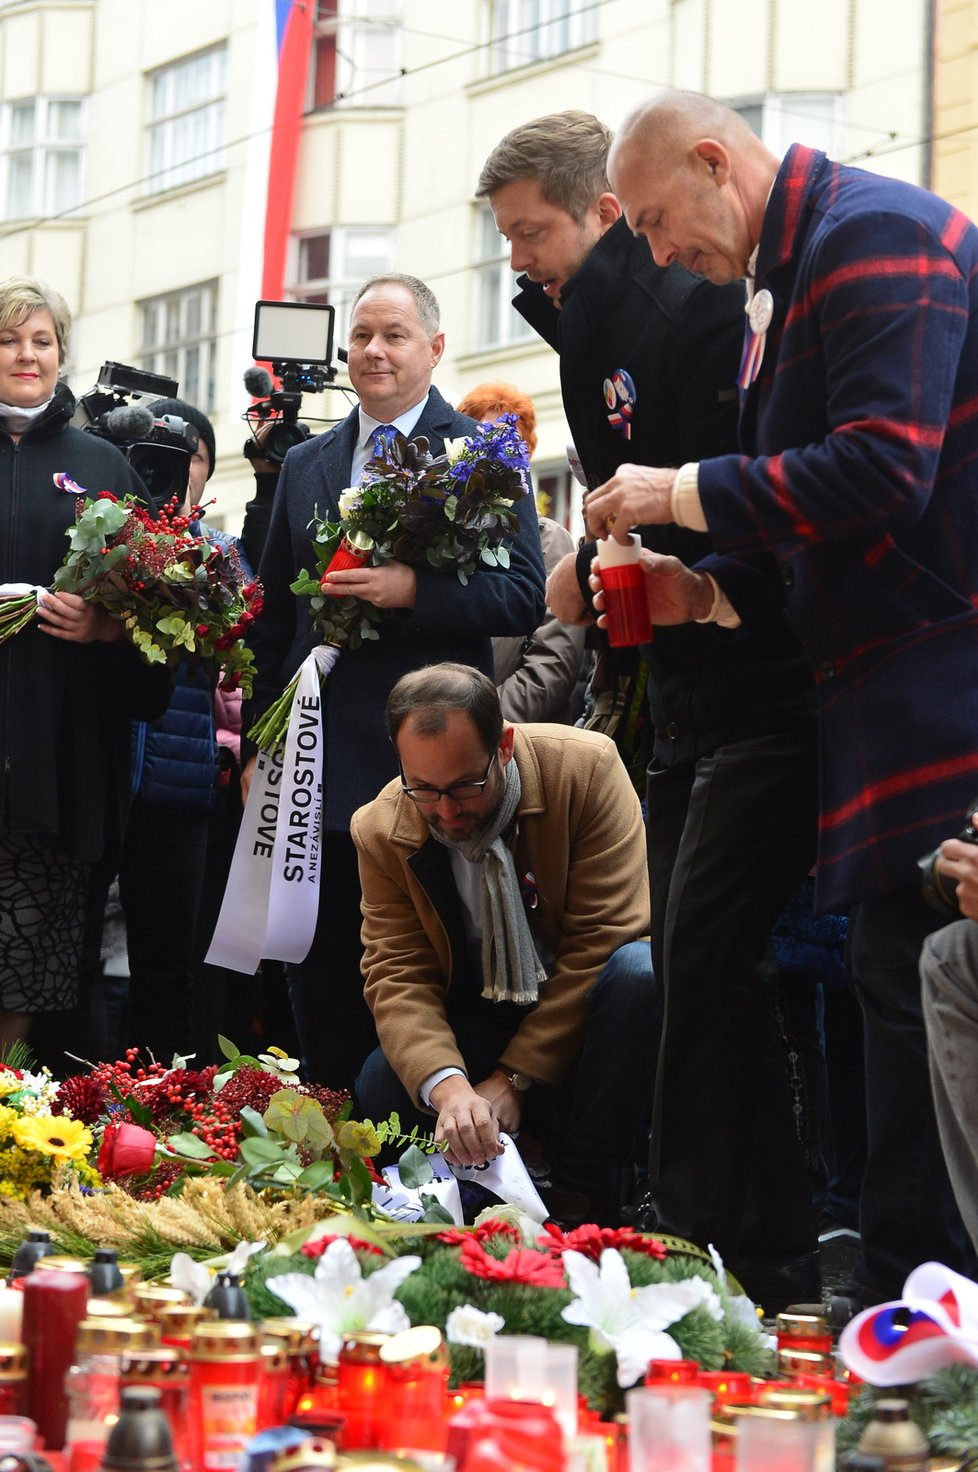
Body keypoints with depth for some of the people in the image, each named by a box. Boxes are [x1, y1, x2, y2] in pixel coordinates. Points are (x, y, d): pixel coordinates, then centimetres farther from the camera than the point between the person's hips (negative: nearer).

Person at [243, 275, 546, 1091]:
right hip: (318, 767, 5)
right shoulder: (305, 465, 14)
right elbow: (274, 617, 16)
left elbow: (526, 597, -9)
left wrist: (412, 588, -22)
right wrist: (259, 741, 11)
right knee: (322, 989, 10)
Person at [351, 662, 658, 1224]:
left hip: (585, 1005, -1)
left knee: (643, 970, -35)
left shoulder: (586, 768, -18)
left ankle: (585, 1194, -22)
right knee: (379, 1092, -26)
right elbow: (398, 974, -12)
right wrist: (446, 1086, -34)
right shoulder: (381, 830, -9)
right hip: (474, 1024, 2)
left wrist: (515, 1078, -21)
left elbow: (603, 939, -19)